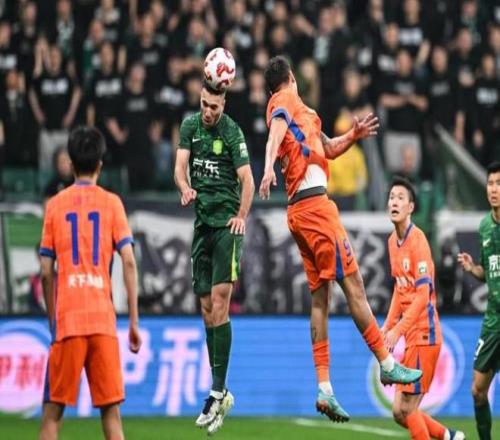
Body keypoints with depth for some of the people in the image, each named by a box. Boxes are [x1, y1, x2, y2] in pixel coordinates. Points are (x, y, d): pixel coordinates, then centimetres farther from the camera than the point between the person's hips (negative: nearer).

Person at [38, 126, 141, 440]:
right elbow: (129, 263, -2)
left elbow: (47, 273, 6)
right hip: (103, 320, 0)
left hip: (67, 320, 0)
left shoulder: (55, 205, 8)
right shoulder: (112, 203, 6)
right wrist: (134, 322, 1)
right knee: (111, 410, 2)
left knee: (53, 411, 4)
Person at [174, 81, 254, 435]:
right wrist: (186, 188, -21)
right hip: (202, 223, 6)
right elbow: (180, 164, -1)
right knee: (207, 306, 6)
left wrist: (242, 216, -24)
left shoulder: (232, 132, -9)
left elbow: (247, 180, -12)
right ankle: (220, 392, 12)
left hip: (227, 223, -6)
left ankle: (218, 390, -16)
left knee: (219, 300, -14)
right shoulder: (190, 125, 7)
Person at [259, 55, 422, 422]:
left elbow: (329, 149, 34)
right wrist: (269, 166, -40)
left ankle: (324, 389, 0)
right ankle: (387, 364, -2)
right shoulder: (286, 101, -1)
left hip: (300, 212, 9)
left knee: (321, 297, 5)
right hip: (315, 204, -9)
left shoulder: (301, 112, 25)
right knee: (352, 283, -5)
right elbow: (276, 129, -22)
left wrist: (353, 136, 16)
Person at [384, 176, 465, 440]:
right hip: (411, 337, 8)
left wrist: (397, 330, -24)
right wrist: (388, 326, 11)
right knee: (400, 412, 9)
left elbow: (423, 295, -20)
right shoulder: (393, 241, 11)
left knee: (406, 410, -8)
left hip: (424, 334, -8)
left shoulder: (417, 240, -15)